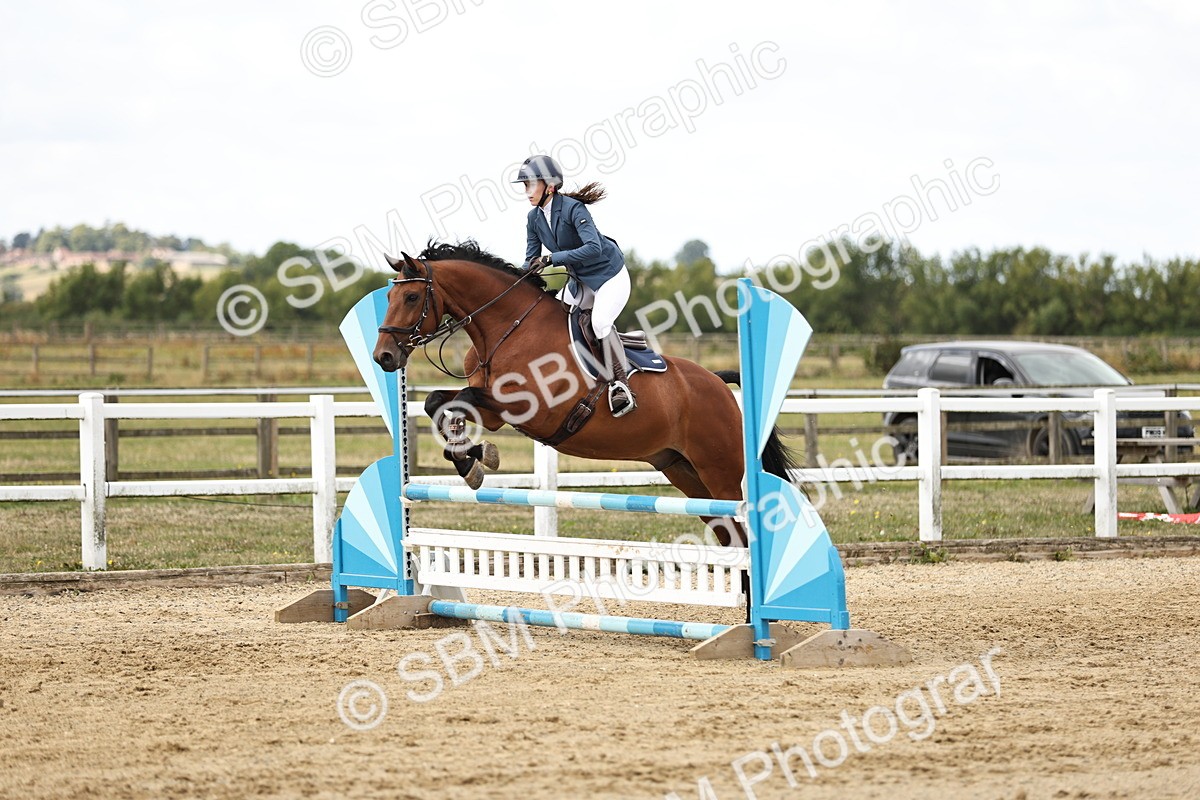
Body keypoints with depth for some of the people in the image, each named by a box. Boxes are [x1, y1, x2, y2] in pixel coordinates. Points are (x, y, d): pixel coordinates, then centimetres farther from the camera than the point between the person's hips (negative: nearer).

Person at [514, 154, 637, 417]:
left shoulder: (573, 208, -25)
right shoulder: (535, 218, -2)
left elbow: (594, 248, -36)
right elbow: (532, 260, 2)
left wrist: (552, 259, -39)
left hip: (610, 276, -9)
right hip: (580, 281, 9)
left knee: (600, 321, -27)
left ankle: (621, 384, -25)